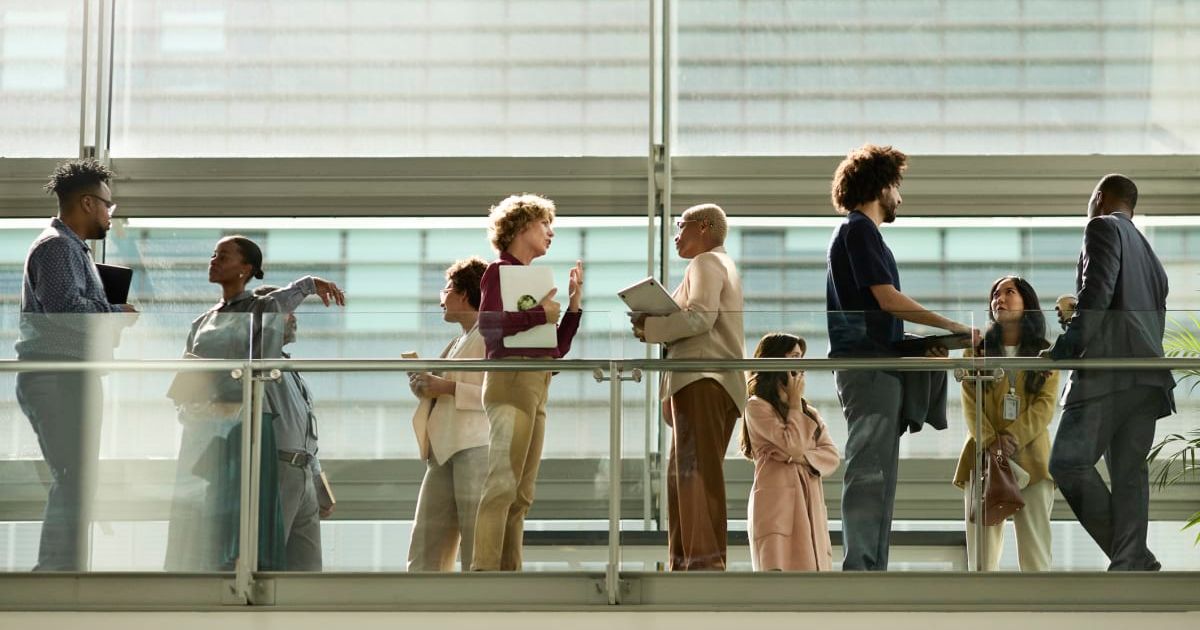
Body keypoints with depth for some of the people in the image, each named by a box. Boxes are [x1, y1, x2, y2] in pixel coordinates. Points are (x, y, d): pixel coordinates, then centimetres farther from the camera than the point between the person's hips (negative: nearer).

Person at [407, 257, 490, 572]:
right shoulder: (458, 343, 27)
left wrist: (448, 387, -15)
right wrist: (426, 386, 12)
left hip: (477, 448, -9)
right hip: (444, 452, 9)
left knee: (479, 557, -10)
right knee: (424, 558, 3)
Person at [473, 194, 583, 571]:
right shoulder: (499, 271, 0)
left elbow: (559, 347, 21)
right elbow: (488, 324, -17)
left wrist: (573, 302, 12)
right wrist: (541, 313, -11)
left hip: (537, 385, 8)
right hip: (511, 380, -8)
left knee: (521, 493, 5)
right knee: (502, 484, -15)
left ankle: (509, 572, 5)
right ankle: (483, 570, -19)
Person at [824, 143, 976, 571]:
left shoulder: (855, 231, 23)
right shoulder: (859, 229, -7)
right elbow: (887, 297, -15)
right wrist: (952, 327, -11)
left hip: (873, 364, 10)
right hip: (869, 364, -10)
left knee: (877, 473, 10)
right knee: (868, 471, -12)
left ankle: (871, 569, 11)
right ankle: (859, 566, -15)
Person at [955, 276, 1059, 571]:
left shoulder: (1045, 353, 11)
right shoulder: (977, 350, 14)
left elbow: (1046, 404, -1)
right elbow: (970, 404, 3)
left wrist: (1012, 438, -16)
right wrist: (991, 442, -14)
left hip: (1031, 457, -1)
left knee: (1036, 547, -5)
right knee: (982, 546, -5)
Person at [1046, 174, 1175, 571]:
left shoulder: (1103, 228, 2)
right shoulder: (1147, 251, 28)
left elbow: (1097, 289, -13)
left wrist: (1067, 344, -14)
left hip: (1109, 368, -9)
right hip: (1148, 376, 9)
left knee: (1068, 462, -12)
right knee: (1129, 471, 5)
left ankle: (1135, 559, -15)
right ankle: (1129, 566, -3)